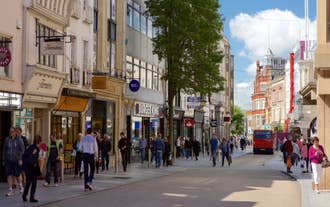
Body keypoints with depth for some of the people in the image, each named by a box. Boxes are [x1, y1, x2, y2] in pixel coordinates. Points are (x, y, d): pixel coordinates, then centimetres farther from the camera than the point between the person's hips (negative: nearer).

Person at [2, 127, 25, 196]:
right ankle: (10, 191, 2)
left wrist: (20, 159, -13)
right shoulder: (7, 140, 5)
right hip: (8, 160, 3)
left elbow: (22, 150, -5)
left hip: (16, 160, -2)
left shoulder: (19, 140, -3)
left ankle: (20, 186, 31)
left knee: (17, 174, 2)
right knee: (9, 175, -3)